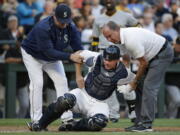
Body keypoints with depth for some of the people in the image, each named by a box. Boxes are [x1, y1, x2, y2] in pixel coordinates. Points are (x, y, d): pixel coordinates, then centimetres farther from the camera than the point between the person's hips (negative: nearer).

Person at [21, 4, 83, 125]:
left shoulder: (71, 28, -21)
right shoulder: (43, 28, -38)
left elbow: (78, 49, -23)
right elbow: (49, 52, -41)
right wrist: (70, 56, -50)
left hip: (53, 56, 6)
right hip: (32, 55, -6)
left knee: (62, 81, -2)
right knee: (37, 83, -16)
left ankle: (67, 119, 1)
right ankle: (37, 120, -11)